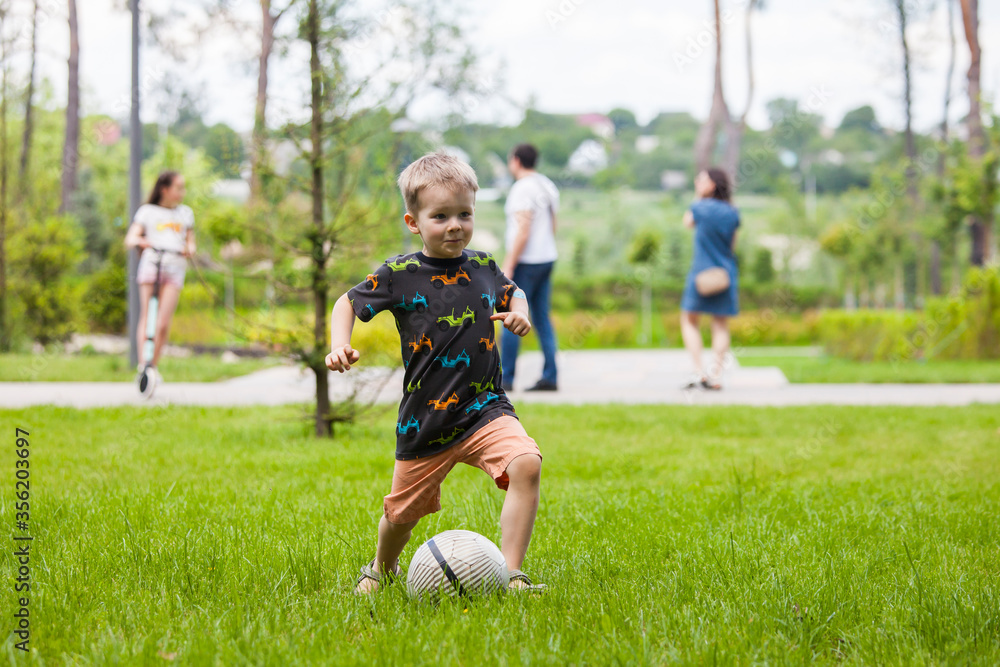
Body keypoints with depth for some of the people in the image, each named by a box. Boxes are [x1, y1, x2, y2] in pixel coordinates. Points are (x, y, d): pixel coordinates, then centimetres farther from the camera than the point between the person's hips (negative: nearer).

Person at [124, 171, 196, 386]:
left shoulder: (185, 213, 22)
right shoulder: (147, 211, 13)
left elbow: (190, 242, 22)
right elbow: (129, 240, 3)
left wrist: (190, 249, -2)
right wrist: (139, 241, -20)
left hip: (175, 266, 2)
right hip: (150, 263, -1)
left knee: (163, 323, -8)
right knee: (146, 317, -10)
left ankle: (153, 366, 1)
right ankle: (142, 363, -16)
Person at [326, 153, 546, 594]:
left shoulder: (483, 268, 2)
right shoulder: (399, 275, -7)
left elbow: (512, 293, 24)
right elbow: (347, 303, 7)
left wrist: (518, 313, 1)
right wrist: (339, 347, -11)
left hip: (484, 409, 1)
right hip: (424, 421, -1)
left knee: (526, 464, -28)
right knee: (402, 513, 14)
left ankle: (510, 575, -22)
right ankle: (381, 569, 49)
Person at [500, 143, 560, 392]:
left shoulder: (522, 190, -16)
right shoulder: (547, 187, 12)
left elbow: (523, 232, -22)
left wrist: (508, 267, -20)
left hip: (525, 262, -9)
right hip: (546, 259, 9)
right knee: (542, 319, 8)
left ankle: (505, 378, 1)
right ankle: (550, 377, 5)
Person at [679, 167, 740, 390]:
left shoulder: (700, 208, -9)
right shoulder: (732, 213, 3)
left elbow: (688, 222, 13)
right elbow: (733, 244, 12)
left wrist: (698, 197, 16)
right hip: (726, 274, 4)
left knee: (689, 321, 8)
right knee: (721, 325, 7)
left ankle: (699, 371, -5)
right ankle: (716, 374, 1)